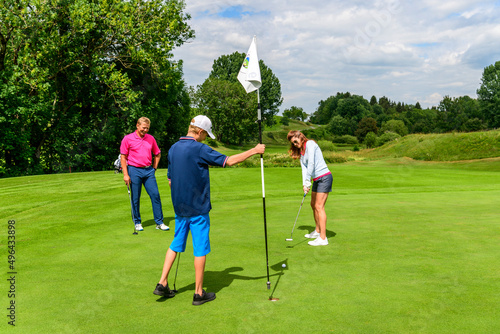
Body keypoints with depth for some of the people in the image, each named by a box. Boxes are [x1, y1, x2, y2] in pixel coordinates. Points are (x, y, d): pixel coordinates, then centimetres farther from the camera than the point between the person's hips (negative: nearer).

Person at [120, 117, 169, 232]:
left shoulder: (151, 138, 9)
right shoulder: (127, 139, -2)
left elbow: (157, 154, 21)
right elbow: (123, 157, -2)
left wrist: (154, 167, 10)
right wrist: (125, 174, -8)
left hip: (149, 171, 3)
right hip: (134, 171, -3)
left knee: (155, 195, -3)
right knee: (135, 198, 2)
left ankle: (159, 222, 4)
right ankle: (137, 223, 17)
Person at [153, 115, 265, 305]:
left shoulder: (173, 149, 7)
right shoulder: (199, 149, -16)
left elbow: (170, 180, 14)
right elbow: (228, 161, -14)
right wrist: (254, 151, -5)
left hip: (179, 207, 7)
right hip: (198, 208, -7)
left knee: (176, 244, 18)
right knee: (200, 249, 3)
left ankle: (162, 284, 17)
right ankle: (199, 293, 10)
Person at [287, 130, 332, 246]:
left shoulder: (310, 144, -10)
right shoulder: (300, 152, 15)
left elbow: (311, 163, -19)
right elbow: (304, 168, 3)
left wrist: (307, 181, -21)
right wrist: (304, 184, -12)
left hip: (324, 177, -9)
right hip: (317, 179, 9)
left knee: (319, 206, -13)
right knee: (313, 205, 18)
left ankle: (323, 238, -13)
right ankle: (317, 231, 34)